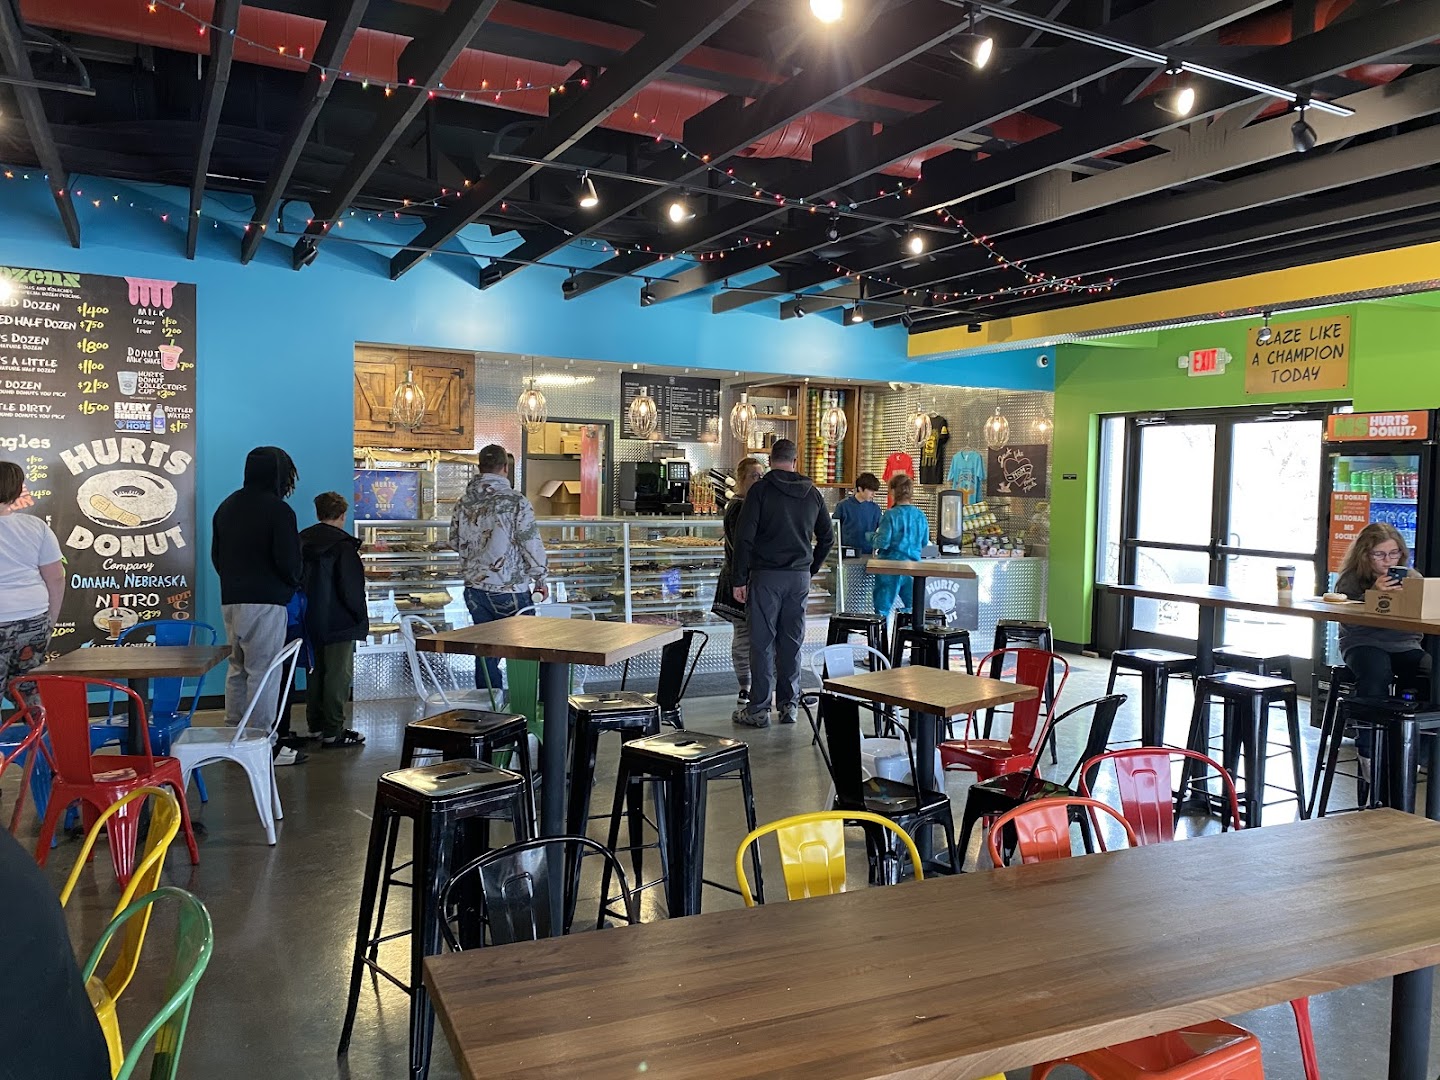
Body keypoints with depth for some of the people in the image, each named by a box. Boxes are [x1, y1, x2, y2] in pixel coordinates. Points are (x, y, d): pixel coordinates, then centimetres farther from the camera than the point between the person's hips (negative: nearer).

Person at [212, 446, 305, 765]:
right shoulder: (278, 510, -12)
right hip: (265, 601, -8)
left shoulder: (226, 506, 14)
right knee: (263, 672, -4)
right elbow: (288, 561, -16)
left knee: (237, 668, 15)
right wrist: (294, 582, 4)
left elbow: (216, 555, 18)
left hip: (230, 599, 8)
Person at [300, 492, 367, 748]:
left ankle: (315, 725, 25)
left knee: (316, 672, 17)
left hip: (311, 622, 7)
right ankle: (333, 731, -1)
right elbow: (351, 588, -17)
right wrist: (361, 618, -6)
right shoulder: (343, 545, -15)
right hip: (339, 623, -7)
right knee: (338, 675, -2)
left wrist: (307, 613, 19)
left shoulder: (302, 542, 7)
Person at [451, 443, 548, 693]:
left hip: (475, 588, 5)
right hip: (510, 590, -5)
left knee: (485, 650, 11)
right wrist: (540, 579, 2)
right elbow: (532, 546, -12)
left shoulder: (463, 503, 3)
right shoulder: (516, 502, -13)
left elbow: (454, 541, 15)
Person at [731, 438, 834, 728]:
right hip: (800, 577, 4)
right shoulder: (812, 493, 9)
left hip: (766, 576, -4)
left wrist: (739, 579, -7)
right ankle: (789, 706, 15)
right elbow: (828, 538, 14)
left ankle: (759, 710, 3)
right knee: (792, 642, 10)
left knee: (762, 642, 0)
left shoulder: (760, 489, -6)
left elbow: (744, 536, -11)